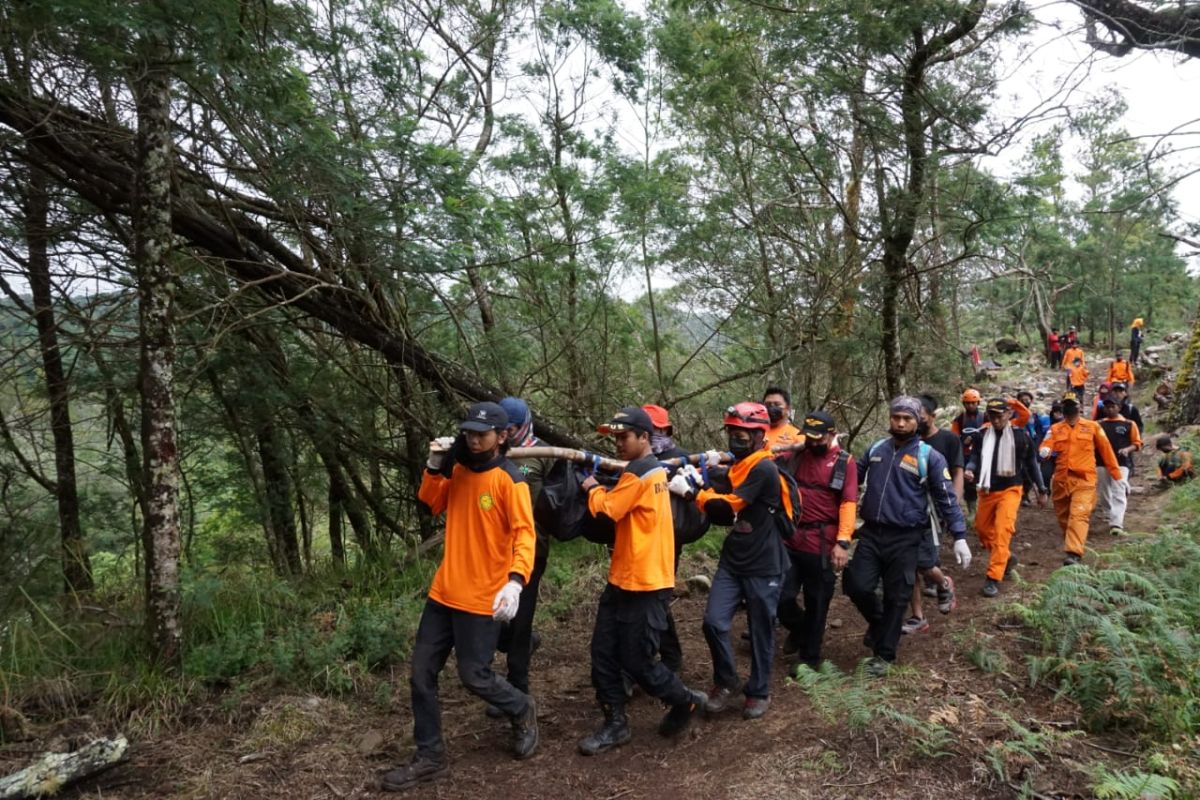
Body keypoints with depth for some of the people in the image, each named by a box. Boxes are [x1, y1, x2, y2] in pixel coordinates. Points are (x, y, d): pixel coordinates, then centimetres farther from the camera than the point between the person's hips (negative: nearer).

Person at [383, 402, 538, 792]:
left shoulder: (510, 480, -15)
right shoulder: (459, 470, 6)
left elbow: (524, 534, -21)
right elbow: (431, 504, 15)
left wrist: (515, 580, -37)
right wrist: (434, 468, -2)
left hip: (482, 598, -7)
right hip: (444, 591, 7)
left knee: (474, 676, 2)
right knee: (422, 672, 10)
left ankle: (522, 711, 32)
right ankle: (430, 756, 25)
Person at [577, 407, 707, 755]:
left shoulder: (638, 474, -19)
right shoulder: (654, 470, 13)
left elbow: (605, 510, -16)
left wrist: (593, 488, 2)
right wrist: (602, 488, 4)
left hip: (644, 584, -10)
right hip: (625, 579, 10)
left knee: (636, 660, 2)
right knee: (603, 652, 9)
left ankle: (685, 701, 25)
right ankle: (616, 724, 19)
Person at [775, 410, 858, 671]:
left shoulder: (844, 462, -2)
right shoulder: (793, 455, 6)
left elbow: (848, 504, -8)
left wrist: (842, 542, -17)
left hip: (822, 545, -2)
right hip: (789, 540, 2)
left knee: (817, 603, 9)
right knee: (782, 597, 3)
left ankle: (809, 657, 27)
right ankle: (798, 629, 36)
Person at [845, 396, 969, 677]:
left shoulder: (929, 456, -4)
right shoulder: (875, 449, 7)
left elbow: (946, 498, -4)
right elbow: (853, 479, 21)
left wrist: (959, 537, -9)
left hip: (904, 539, -3)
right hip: (870, 533, 3)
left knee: (896, 598, 6)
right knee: (856, 585, -5)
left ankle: (883, 654, 22)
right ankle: (878, 621, 28)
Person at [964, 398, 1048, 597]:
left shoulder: (1020, 435, -6)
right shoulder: (982, 435, 0)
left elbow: (1031, 463, 4)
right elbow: (975, 457, 3)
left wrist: (1042, 490, 10)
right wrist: (970, 469, -21)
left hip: (1010, 489, -4)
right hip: (987, 490, 4)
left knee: (1002, 531, -16)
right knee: (982, 529, 14)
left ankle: (993, 579, -15)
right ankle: (1006, 558, 40)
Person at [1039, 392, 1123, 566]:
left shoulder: (1092, 426, 5)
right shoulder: (1055, 429, 8)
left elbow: (1105, 450, 10)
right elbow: (1045, 448, -3)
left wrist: (1115, 473, 12)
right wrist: (1045, 452, -28)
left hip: (1084, 480, -3)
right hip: (1061, 480, 3)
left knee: (1079, 515, -17)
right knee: (1063, 517, 13)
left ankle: (1074, 554, -24)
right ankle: (1071, 544, 35)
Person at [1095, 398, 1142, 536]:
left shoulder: (1129, 424, 4)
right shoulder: (1099, 425, 11)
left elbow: (1137, 443, 5)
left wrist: (1127, 449, -14)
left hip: (1121, 463, -3)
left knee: (1119, 493, -12)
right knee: (1103, 494, 9)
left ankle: (1116, 524, -18)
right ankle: (1112, 517, 29)